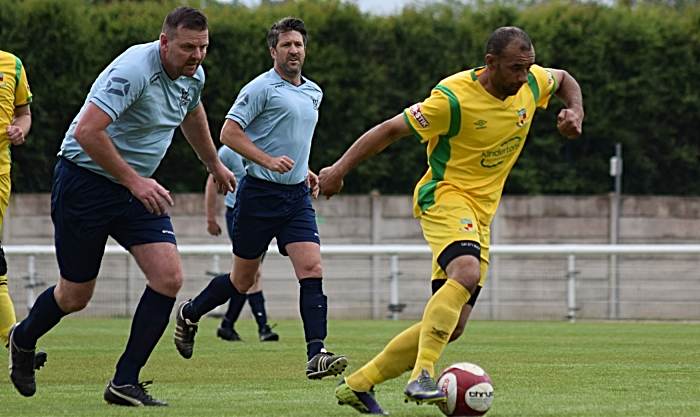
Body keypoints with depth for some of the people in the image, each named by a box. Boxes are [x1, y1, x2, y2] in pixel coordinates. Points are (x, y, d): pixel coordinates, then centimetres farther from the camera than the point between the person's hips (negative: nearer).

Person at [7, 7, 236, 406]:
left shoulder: (193, 76, 0)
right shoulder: (134, 71, -27)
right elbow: (87, 132, -34)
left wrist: (215, 166, 37)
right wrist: (133, 181, -31)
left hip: (137, 188, 7)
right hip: (85, 182, -7)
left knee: (169, 276, -12)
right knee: (75, 295, 4)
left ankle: (125, 382, -4)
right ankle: (24, 340, 37)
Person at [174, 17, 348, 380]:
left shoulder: (313, 92, 15)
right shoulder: (261, 88, -9)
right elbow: (229, 133, -14)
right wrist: (268, 161, -23)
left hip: (297, 197, 6)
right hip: (259, 194, -6)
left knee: (312, 269, -13)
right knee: (243, 280, 6)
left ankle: (316, 355, -20)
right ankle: (189, 314, 32)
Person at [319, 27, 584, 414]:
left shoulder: (532, 83, 0)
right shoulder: (453, 98, -20)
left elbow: (563, 80, 24)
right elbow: (392, 129, -12)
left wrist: (575, 112, 3)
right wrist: (340, 168, -12)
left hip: (481, 212, 8)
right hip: (444, 195, -8)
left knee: (451, 325, 3)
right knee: (466, 273, -37)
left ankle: (357, 385, 12)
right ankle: (421, 378, -40)